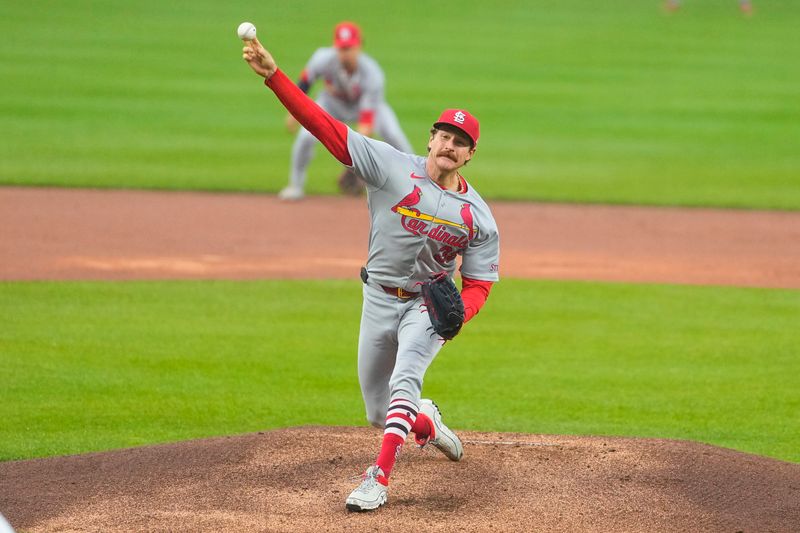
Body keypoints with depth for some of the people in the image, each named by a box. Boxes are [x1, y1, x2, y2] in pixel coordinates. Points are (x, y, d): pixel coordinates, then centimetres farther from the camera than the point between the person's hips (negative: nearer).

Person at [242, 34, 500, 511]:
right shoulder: (393, 167, -12)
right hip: (379, 300, 2)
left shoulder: (478, 217, -8)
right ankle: (426, 422, 45)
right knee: (380, 412, 10)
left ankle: (379, 478, -33)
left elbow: (478, 286, -2)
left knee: (404, 382, -28)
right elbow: (324, 125, -19)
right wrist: (273, 75, -30)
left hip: (428, 305, -2)